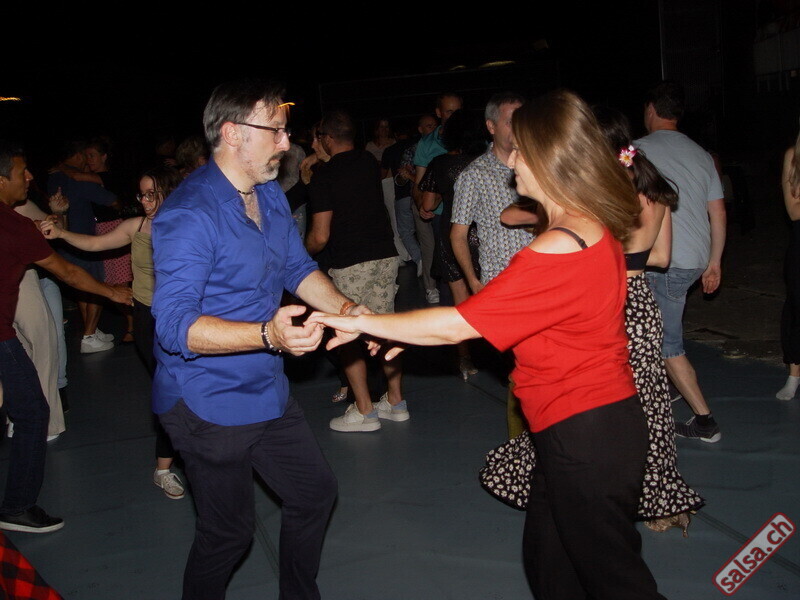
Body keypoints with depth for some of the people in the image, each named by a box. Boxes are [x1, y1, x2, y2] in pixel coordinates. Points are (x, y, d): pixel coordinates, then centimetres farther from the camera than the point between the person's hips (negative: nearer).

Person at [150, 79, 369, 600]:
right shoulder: (189, 215, -24)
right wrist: (267, 334, -43)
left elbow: (298, 269, 13)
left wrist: (345, 308, -5)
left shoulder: (271, 195, 5)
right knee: (229, 532, 5)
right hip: (209, 405, -9)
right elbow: (174, 325, -31)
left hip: (268, 394, 9)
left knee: (316, 492, 20)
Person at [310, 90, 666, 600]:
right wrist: (411, 332, 9)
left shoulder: (559, 251, -26)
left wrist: (361, 323, -11)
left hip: (585, 436, -9)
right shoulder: (595, 229, 6)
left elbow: (457, 326, -22)